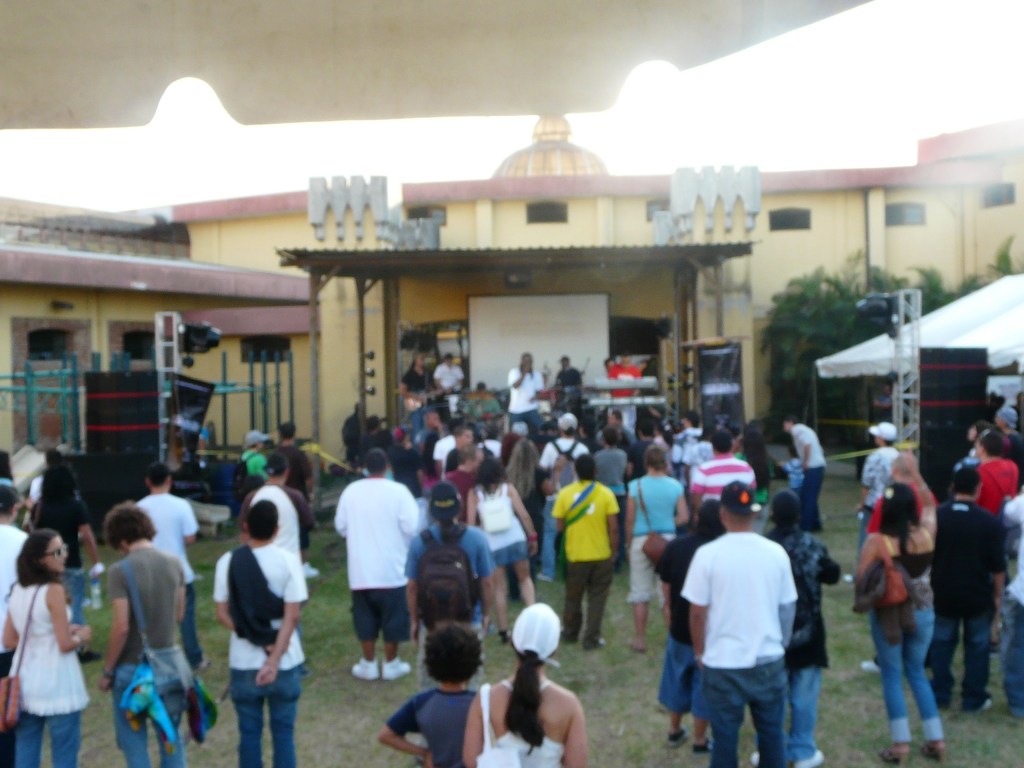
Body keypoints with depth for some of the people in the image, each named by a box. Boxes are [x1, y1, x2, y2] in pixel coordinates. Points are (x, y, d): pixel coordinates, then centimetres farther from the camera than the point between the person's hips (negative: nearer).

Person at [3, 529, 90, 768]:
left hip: (25, 684, 7)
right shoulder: (54, 590, -16)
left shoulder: (17, 590, 5)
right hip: (56, 685, -7)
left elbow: (8, 641, 10)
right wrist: (82, 636, 3)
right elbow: (66, 644, -17)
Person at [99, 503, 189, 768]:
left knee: (133, 740, 11)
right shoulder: (174, 563, -1)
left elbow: (121, 627, -18)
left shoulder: (121, 571, -16)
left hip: (133, 667, -4)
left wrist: (107, 670, -6)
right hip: (170, 664, 5)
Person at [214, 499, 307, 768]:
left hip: (244, 663, 1)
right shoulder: (288, 560, -10)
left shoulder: (228, 562, -4)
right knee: (283, 733, 9)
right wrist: (274, 659, -14)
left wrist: (255, 639, -5)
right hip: (284, 662, -1)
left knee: (249, 733, 12)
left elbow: (223, 614, -4)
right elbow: (292, 616, -15)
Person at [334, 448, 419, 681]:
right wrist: (403, 542, 6)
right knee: (393, 617, 10)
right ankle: (391, 664, 19)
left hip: (360, 569, 3)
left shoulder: (351, 491, -2)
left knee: (365, 617, 13)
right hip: (392, 568, -3)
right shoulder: (398, 491, -12)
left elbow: (340, 525, 4)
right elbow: (412, 527, -16)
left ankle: (368, 664, 21)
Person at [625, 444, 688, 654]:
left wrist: (628, 543, 7)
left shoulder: (635, 486, -9)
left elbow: (630, 520, -6)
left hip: (641, 540, -1)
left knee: (640, 593, 9)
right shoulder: (675, 486, -4)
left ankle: (640, 640, 15)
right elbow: (684, 517, -5)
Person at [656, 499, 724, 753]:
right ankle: (700, 740, 23)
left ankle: (674, 730, 36)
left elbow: (665, 585, 2)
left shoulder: (675, 547, -9)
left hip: (679, 627, 4)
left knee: (677, 678, 21)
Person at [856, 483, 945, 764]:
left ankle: (901, 743, 11)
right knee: (917, 672, 19)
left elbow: (860, 581, -17)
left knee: (892, 675, 11)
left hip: (888, 614, -3)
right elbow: (930, 507, 12)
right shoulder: (927, 534, -9)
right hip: (923, 612, 3)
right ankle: (936, 739, 22)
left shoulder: (876, 541, -19)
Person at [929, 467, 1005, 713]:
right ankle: (974, 698, 16)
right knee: (977, 646, 11)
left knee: (941, 642, 14)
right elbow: (998, 566, -7)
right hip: (978, 596, -2)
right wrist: (998, 595, 5)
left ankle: (940, 694, 18)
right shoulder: (989, 522, -12)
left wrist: (931, 585, 14)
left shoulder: (935, 517, -6)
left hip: (943, 593, 2)